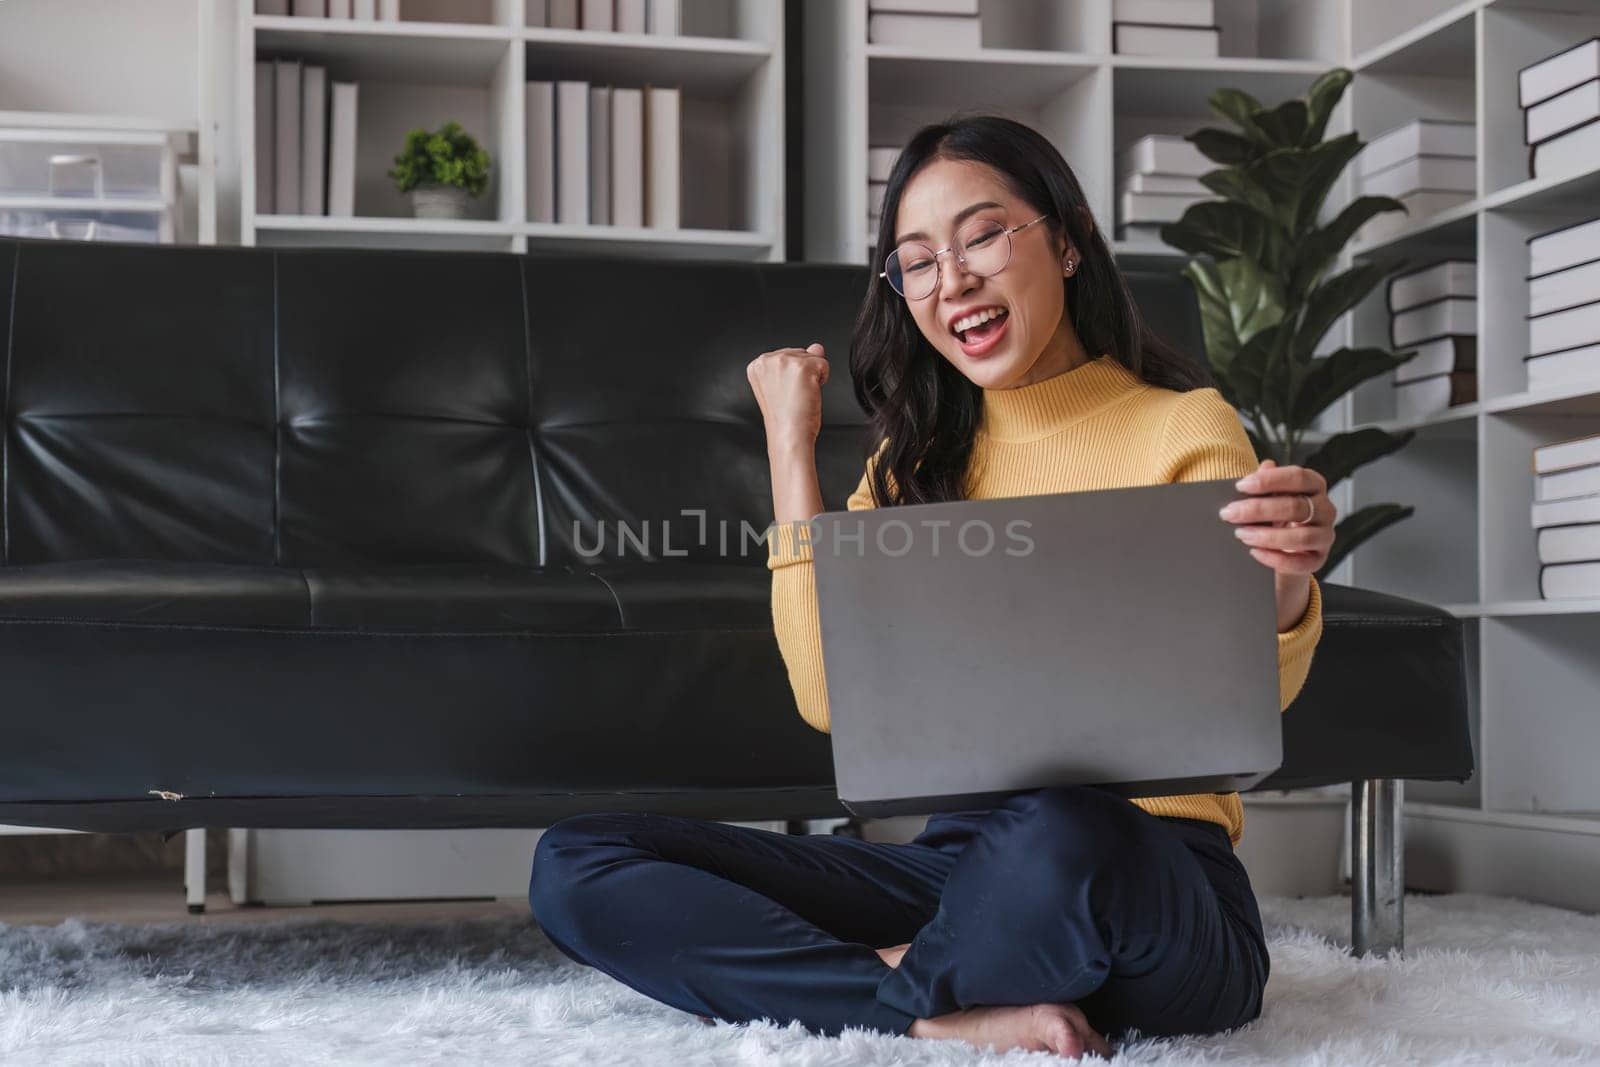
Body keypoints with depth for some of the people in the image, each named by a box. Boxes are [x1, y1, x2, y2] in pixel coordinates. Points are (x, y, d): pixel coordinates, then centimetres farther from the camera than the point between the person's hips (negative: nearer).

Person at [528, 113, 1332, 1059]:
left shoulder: (1184, 430, 0)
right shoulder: (918, 458, 15)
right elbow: (832, 695, 1)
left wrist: (1288, 586, -35)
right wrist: (791, 445, 3)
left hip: (1158, 883, -4)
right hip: (961, 863, 5)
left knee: (1067, 837, -42)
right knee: (575, 864, -10)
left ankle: (895, 976, -9)